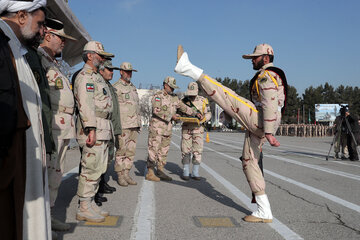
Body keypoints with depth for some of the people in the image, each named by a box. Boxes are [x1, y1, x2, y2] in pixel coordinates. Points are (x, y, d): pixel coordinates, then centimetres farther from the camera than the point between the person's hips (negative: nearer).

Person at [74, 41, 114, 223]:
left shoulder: (96, 77, 23)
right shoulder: (85, 76, -9)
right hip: (93, 128, -10)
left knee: (98, 168, 13)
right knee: (91, 168, -7)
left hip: (102, 129, 10)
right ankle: (84, 209, 2)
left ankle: (90, 204, 21)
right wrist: (91, 129, -26)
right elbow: (85, 105, -20)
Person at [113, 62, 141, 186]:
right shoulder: (116, 87, -5)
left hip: (134, 125, 7)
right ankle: (120, 176, 8)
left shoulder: (133, 88, 19)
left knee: (131, 151, 9)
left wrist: (139, 123, 19)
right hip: (123, 125, -7)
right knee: (121, 151, -2)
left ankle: (126, 174, 17)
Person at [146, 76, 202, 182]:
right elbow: (157, 111, -20)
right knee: (153, 150, -5)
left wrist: (196, 113, 5)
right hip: (156, 127, -7)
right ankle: (150, 173, 1)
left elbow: (184, 108, 17)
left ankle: (160, 172, 19)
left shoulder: (174, 98, 14)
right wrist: (171, 116, -19)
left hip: (168, 128, 7)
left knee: (164, 151, 11)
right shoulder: (158, 96, -8)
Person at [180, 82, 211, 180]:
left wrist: (203, 119, -19)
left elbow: (208, 114, 2)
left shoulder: (203, 101, -1)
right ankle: (186, 172, 9)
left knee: (197, 150, 0)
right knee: (186, 150, 0)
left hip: (198, 128, 0)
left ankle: (195, 173, 9)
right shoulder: (183, 100, 1)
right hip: (186, 128, 0)